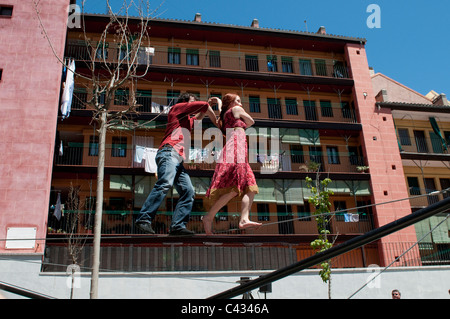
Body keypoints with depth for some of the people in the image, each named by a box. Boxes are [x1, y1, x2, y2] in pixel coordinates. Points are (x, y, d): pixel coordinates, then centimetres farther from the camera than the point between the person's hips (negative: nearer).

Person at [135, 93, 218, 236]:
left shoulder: (188, 119, 38)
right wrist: (216, 121, 18)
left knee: (188, 192, -5)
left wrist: (208, 103, 50)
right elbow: (202, 105, 7)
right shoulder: (177, 107, 15)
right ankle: (144, 219, -34)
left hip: (179, 161, 9)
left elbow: (199, 116, 60)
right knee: (165, 184, -30)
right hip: (169, 152, -9)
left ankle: (177, 226, -12)